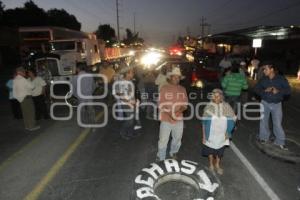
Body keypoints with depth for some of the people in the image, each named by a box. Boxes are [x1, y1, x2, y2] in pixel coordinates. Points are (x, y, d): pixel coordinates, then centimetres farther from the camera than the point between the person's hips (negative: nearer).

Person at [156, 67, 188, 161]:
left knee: (177, 139, 20)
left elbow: (185, 104, 4)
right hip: (166, 119, -3)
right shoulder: (164, 88, -6)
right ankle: (160, 158, 26)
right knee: (163, 140, 4)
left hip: (179, 120, 4)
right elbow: (161, 105, -9)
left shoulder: (182, 89, 4)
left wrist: (180, 110, -18)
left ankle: (173, 153, 46)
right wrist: (169, 113, -23)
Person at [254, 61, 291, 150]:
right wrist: (265, 90, -19)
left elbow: (288, 90, -8)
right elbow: (256, 89, -1)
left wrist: (278, 91, -27)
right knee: (263, 121, 10)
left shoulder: (281, 79, -8)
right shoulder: (263, 79, -3)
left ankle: (280, 142, 14)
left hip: (277, 104, -2)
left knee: (277, 123, -1)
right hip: (265, 103, 2)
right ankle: (264, 138, 28)